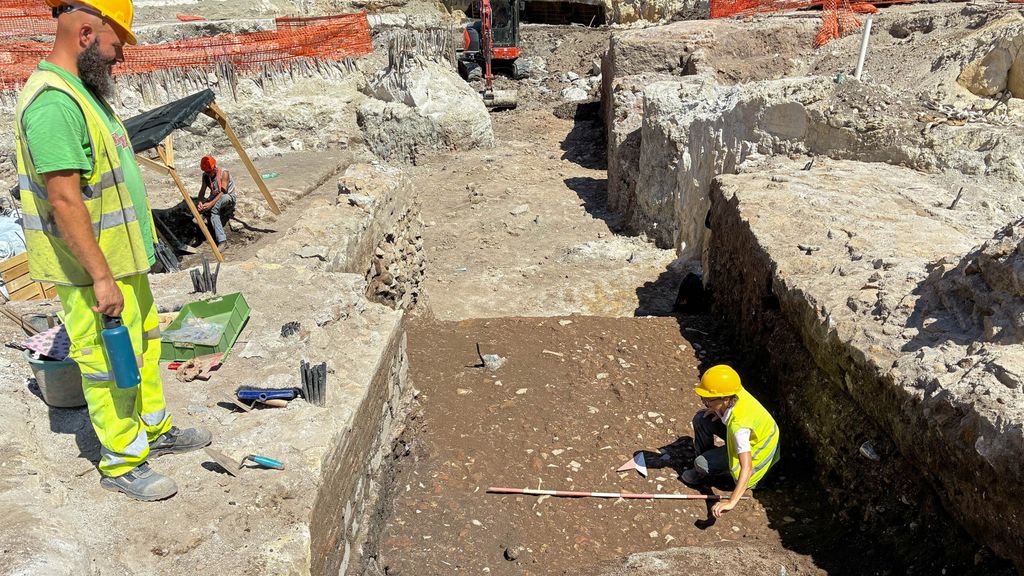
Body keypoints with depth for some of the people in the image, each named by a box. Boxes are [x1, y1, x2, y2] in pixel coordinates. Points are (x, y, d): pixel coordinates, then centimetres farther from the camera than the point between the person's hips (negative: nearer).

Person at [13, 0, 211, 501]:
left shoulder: (82, 90, 10)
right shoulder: (53, 102, -23)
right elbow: (64, 200, -27)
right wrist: (101, 277, -25)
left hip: (122, 255, 10)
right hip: (90, 269, -10)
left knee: (144, 343, 20)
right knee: (109, 363, 2)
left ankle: (154, 430, 37)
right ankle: (121, 464, 18)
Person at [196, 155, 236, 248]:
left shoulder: (224, 173, -19)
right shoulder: (205, 175, 0)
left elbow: (223, 192, -26)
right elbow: (202, 191, -1)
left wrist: (211, 203, -40)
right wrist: (200, 201, -25)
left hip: (228, 197, -4)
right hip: (215, 198, 4)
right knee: (213, 212, -30)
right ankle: (221, 240, -32)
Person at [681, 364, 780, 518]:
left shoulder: (739, 424, -44)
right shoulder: (731, 391, -24)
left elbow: (747, 467, -47)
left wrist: (732, 502, -53)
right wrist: (717, 410, -13)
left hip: (755, 451, -8)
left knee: (702, 464, -20)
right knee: (700, 419, -5)